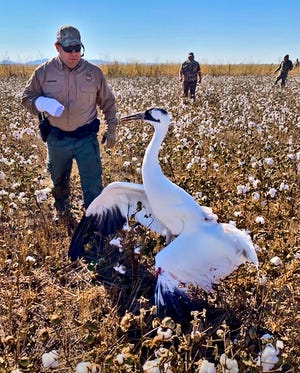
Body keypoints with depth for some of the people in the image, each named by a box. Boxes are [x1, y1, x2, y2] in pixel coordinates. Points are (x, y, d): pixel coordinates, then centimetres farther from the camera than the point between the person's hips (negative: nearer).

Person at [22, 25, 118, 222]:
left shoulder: (94, 72, -5)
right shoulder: (44, 72, -6)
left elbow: (108, 102, 6)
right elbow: (27, 97, 3)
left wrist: (111, 129, 4)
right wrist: (43, 103, -19)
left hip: (87, 138, -1)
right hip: (56, 138, 2)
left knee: (93, 185, -2)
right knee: (59, 180, 23)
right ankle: (62, 209, 51)